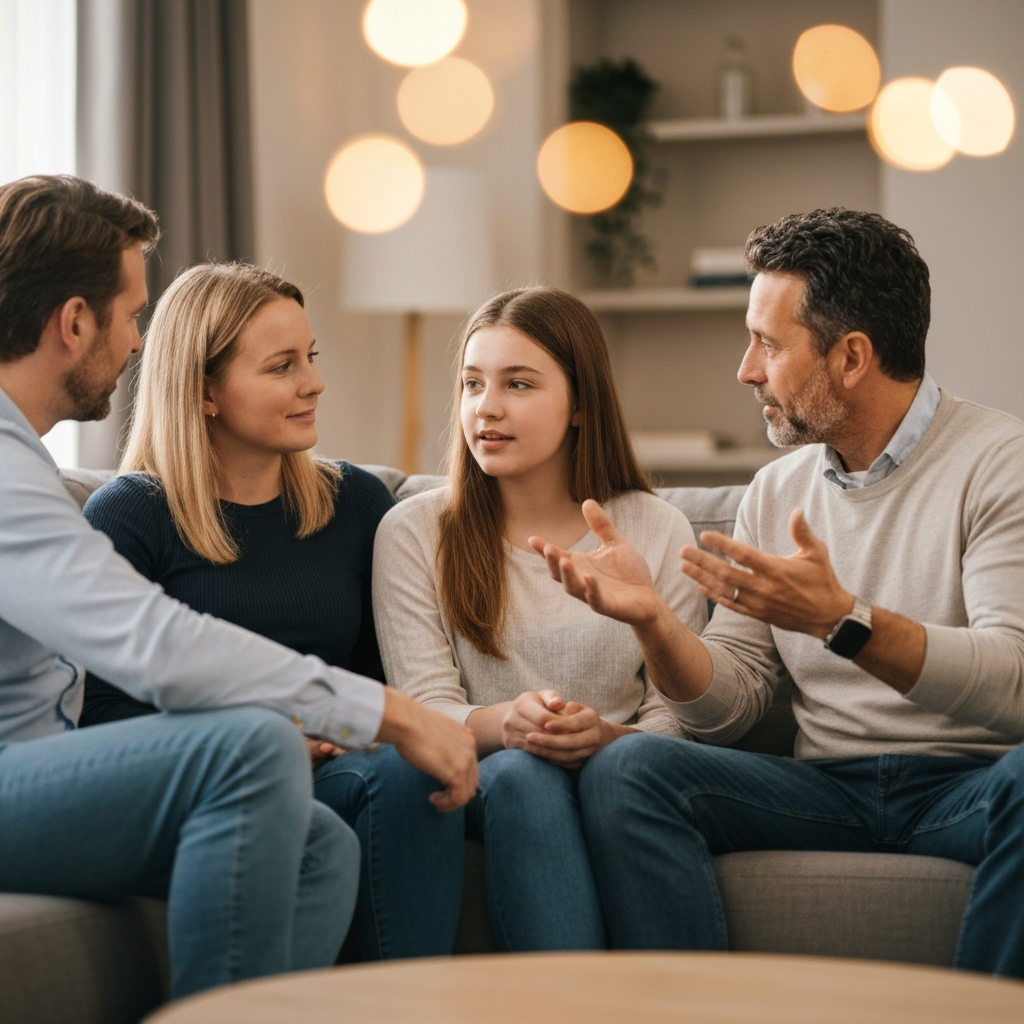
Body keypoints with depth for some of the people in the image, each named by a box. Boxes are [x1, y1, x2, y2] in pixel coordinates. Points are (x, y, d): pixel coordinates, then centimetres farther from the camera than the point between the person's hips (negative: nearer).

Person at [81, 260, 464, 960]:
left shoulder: (358, 502, 18)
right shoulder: (127, 516, 4)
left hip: (330, 767, 4)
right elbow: (104, 711, -4)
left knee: (410, 774, -31)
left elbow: (391, 677, 17)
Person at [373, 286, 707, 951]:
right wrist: (502, 723, -24)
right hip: (481, 786, 0)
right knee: (523, 774, -35)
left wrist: (608, 738, -20)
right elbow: (422, 706, 0)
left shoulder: (656, 530, 9)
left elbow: (680, 714, 4)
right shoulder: (414, 532, 8)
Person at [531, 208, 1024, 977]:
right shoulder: (775, 493, 14)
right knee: (626, 768, -18)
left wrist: (842, 618, -32)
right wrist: (652, 618, -10)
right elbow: (730, 708, 10)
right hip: (829, 788, 5)